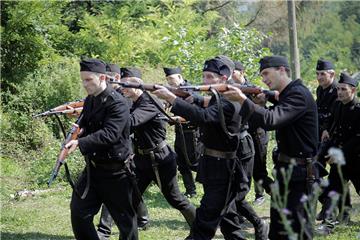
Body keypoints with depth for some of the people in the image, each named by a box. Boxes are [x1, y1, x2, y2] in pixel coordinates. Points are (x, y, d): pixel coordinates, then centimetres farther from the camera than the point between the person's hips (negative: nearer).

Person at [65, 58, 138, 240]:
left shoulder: (117, 103, -17)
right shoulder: (90, 100, 9)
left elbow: (110, 134, -28)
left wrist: (80, 142, -38)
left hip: (115, 171, -8)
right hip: (92, 168, 8)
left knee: (125, 219, 3)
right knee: (79, 213, 4)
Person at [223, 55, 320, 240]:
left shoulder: (299, 95, -17)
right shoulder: (285, 95, 15)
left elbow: (271, 120, -31)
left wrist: (243, 100, -38)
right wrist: (262, 103, 2)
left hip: (299, 173, -10)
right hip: (284, 169, 10)